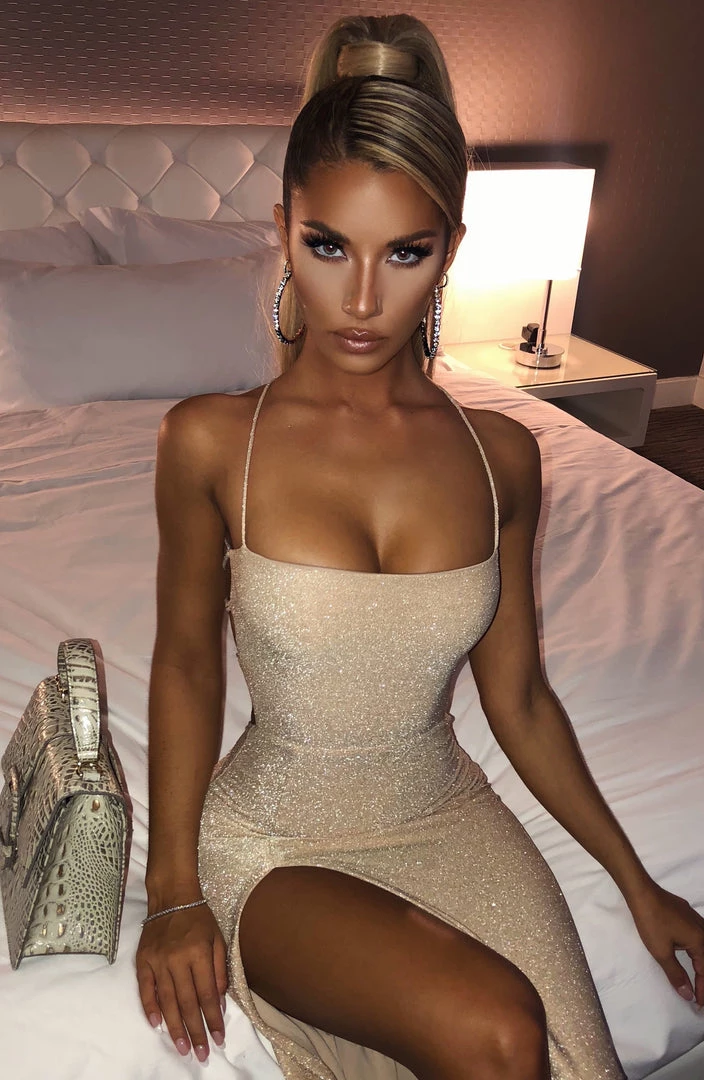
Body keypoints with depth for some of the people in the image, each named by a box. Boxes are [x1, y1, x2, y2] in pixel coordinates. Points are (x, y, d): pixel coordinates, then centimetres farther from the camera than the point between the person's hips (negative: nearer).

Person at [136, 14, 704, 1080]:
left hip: (449, 819, 3)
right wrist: (174, 889, -3)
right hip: (275, 841, -2)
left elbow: (518, 695, 4)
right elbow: (186, 662, -1)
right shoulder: (211, 441, -12)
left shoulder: (501, 457, -5)